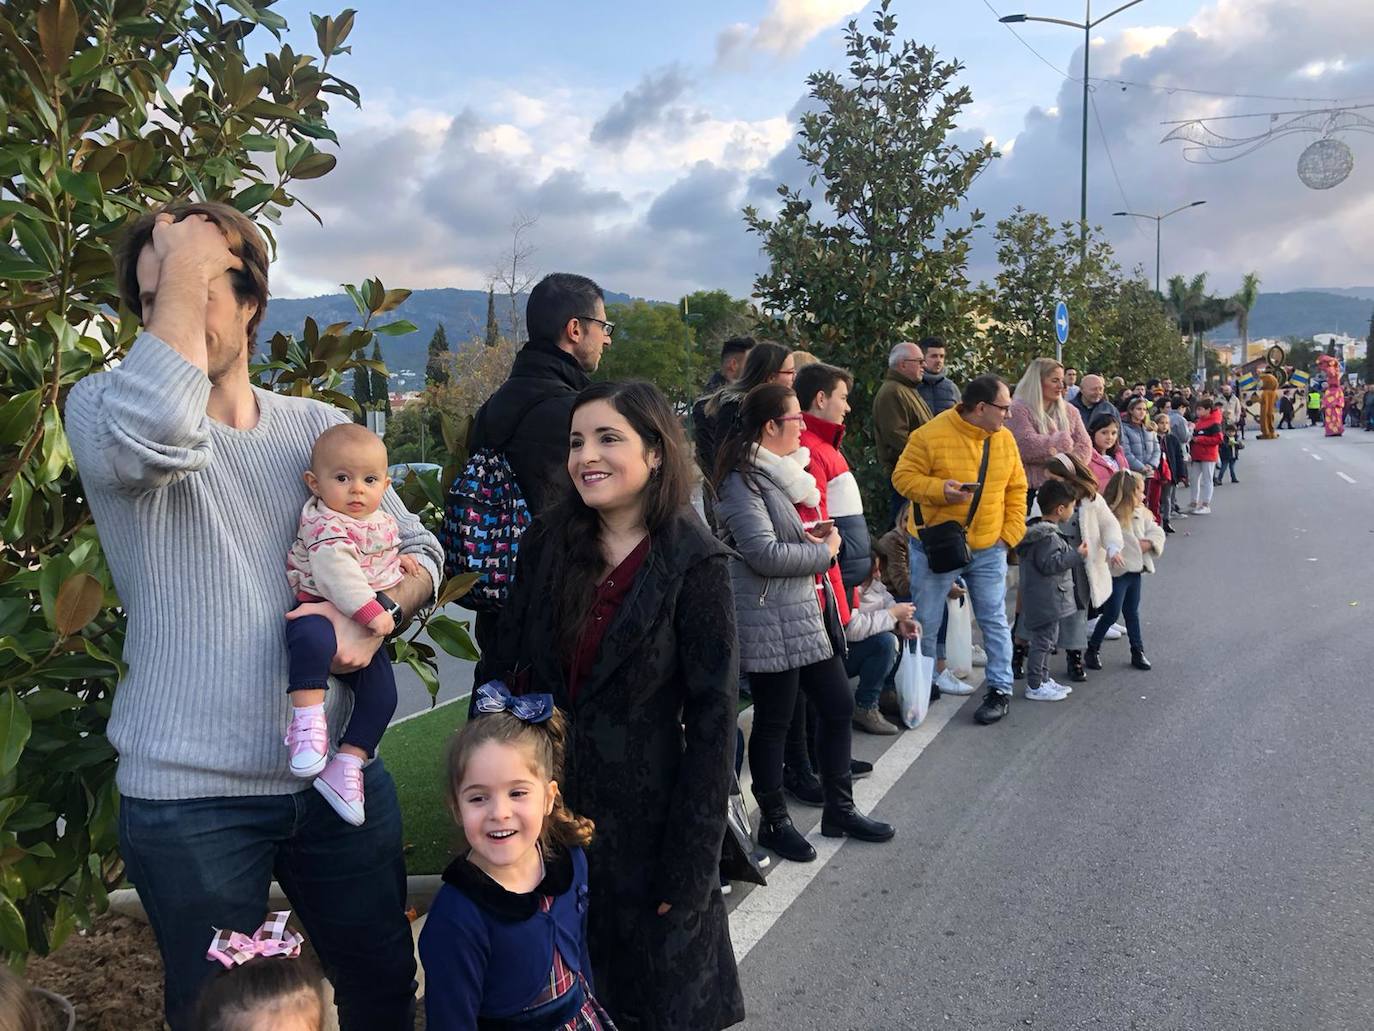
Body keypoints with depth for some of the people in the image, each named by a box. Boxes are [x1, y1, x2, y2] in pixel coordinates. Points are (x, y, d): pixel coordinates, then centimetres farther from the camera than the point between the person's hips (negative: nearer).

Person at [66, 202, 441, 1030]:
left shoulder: (318, 426, 5)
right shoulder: (103, 404, -5)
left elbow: (417, 551, 6)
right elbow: (152, 434, -31)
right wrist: (180, 272, -20)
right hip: (189, 797, -3)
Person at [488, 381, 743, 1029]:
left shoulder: (695, 564, -13)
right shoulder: (546, 543, -1)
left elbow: (712, 717, -13)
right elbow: (505, 672, 4)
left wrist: (689, 863, -14)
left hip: (643, 814, -4)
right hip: (544, 800, 4)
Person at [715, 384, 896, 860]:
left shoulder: (785, 472, 15)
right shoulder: (743, 481, -15)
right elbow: (763, 552, -24)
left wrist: (823, 536, 7)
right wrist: (823, 551, -11)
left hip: (811, 612, 10)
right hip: (771, 621, -9)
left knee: (838, 705, 13)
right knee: (774, 721, 3)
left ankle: (839, 809, 28)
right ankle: (774, 822, 19)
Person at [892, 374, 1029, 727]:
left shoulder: (1004, 439, 3)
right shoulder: (931, 435, -13)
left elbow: (1016, 489, 11)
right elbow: (903, 476, -10)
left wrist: (1012, 532, 2)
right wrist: (939, 489, -26)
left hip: (988, 549, 3)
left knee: (994, 619, 6)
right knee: (925, 622, 7)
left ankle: (1000, 688, 18)